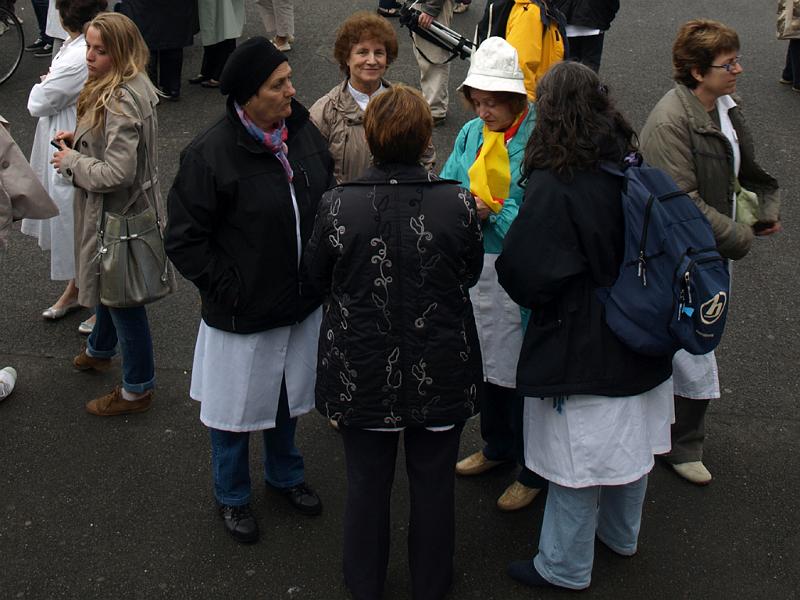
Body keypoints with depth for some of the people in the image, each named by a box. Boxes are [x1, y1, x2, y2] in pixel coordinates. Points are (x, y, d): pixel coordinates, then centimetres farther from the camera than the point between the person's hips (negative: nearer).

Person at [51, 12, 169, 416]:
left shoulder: (121, 104, -31)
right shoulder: (134, 85, 0)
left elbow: (116, 173, -33)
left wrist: (71, 161, -17)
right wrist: (80, 139, 3)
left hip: (119, 215, -10)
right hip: (118, 210, 10)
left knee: (123, 298, 5)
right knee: (106, 286, 30)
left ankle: (137, 390, 22)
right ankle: (100, 350, 54)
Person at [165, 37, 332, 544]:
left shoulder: (304, 132, -4)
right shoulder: (210, 154, -22)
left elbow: (328, 202, 11)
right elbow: (184, 240, -16)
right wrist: (228, 289, -16)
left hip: (302, 304, 5)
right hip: (243, 315, -5)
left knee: (289, 399, 24)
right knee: (237, 408, 13)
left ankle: (286, 474, 50)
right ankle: (232, 498, 38)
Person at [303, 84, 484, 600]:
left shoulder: (338, 205, -18)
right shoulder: (458, 204, -17)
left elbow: (315, 280, -3)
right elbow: (471, 273, -1)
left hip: (361, 374, 0)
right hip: (440, 373, 0)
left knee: (367, 482, 19)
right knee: (433, 482, 19)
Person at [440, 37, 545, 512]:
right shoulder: (471, 134, 5)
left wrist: (493, 214, -24)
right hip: (476, 264, 7)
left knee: (523, 371, 5)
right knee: (488, 360, 21)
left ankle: (533, 470, 23)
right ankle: (497, 446, 43)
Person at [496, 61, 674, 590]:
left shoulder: (554, 184, -23)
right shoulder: (631, 167, -2)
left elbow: (525, 274, -22)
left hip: (581, 345, -7)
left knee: (578, 457, 7)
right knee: (628, 441, 23)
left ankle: (564, 567, 23)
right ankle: (622, 534, 45)